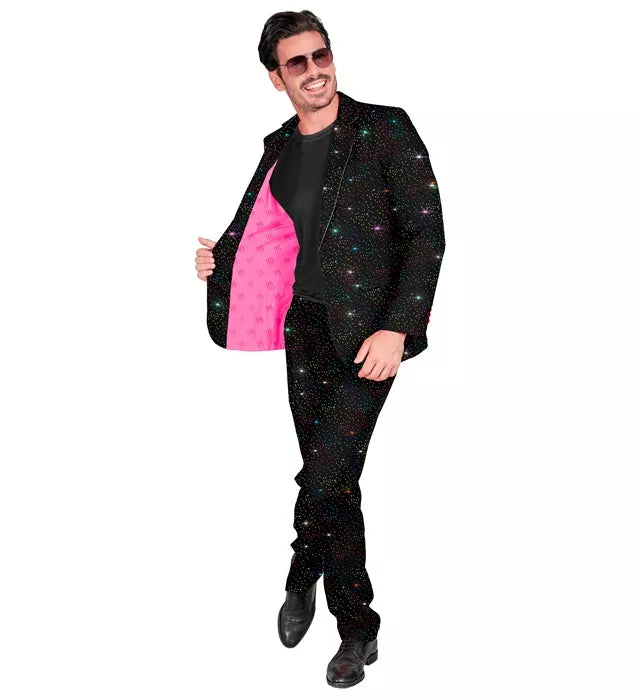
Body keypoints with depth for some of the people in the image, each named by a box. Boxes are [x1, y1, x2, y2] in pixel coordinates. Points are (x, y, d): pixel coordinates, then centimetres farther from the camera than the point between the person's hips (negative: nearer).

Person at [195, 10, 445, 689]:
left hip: (367, 331, -5)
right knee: (334, 481, 11)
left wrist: (396, 329, -18)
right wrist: (218, 257, 4)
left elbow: (427, 231, -9)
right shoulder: (279, 146, 13)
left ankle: (302, 579, 19)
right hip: (304, 327, 5)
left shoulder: (384, 128, -4)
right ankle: (357, 631, 26)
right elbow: (255, 229, 25)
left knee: (322, 478, -13)